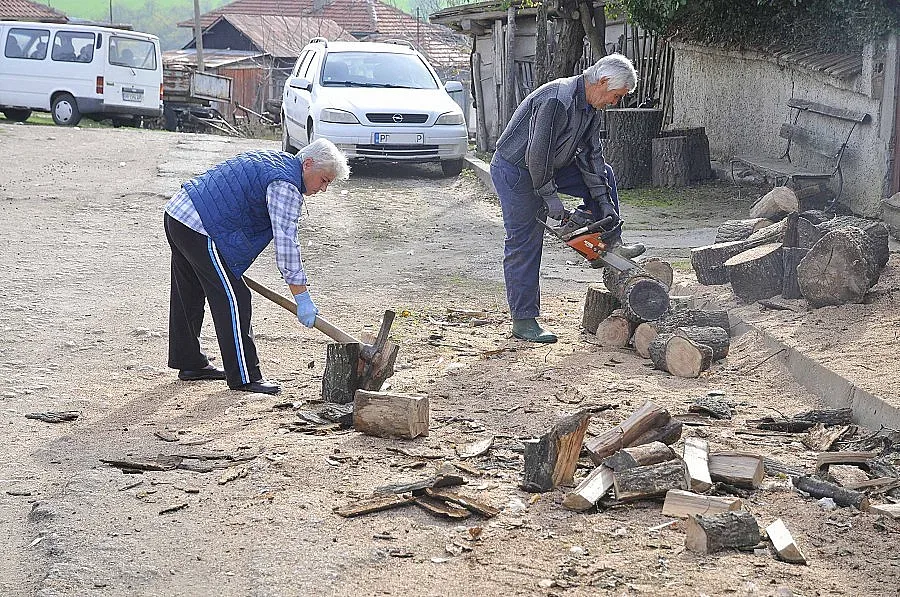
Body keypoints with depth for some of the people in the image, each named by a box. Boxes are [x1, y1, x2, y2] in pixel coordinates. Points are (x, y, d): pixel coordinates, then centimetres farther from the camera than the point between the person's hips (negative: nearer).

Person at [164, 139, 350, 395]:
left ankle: (190, 363, 32)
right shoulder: (286, 184, -14)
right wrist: (302, 297, -23)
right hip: (199, 229, -11)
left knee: (189, 294, 20)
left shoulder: (273, 160, 18)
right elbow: (286, 241, -22)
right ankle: (243, 377, -3)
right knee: (232, 300, -6)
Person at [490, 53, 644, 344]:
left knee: (603, 174, 7)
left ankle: (610, 243, 7)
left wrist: (604, 203, -2)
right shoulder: (557, 101, -30)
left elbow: (590, 155, 3)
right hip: (515, 170, -9)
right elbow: (537, 153, -29)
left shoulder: (592, 107, 0)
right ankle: (523, 319, -1)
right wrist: (550, 197, -20)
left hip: (549, 166, 9)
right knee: (525, 243, -6)